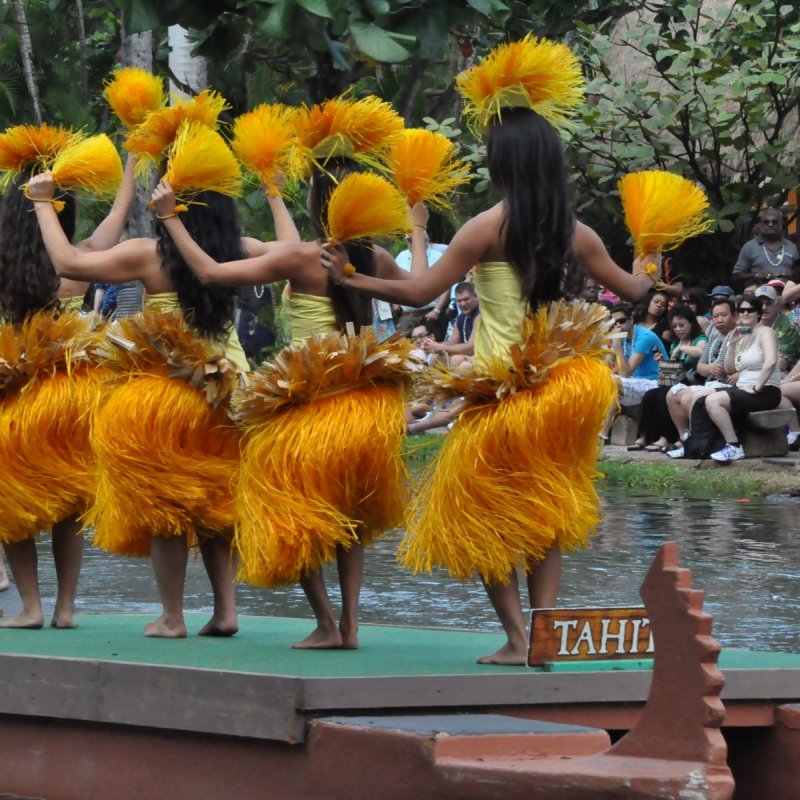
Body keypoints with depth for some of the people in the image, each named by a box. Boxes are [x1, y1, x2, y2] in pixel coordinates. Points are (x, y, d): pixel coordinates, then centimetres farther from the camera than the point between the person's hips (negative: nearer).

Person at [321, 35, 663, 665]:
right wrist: (648, 273, 38)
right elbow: (630, 287, 15)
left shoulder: (488, 228, -13)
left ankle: (517, 638, -2)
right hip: (559, 387, 5)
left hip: (503, 391, -5)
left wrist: (350, 279, -2)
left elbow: (420, 292, -13)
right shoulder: (574, 231, 1)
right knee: (545, 514, 15)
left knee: (483, 515, 7)